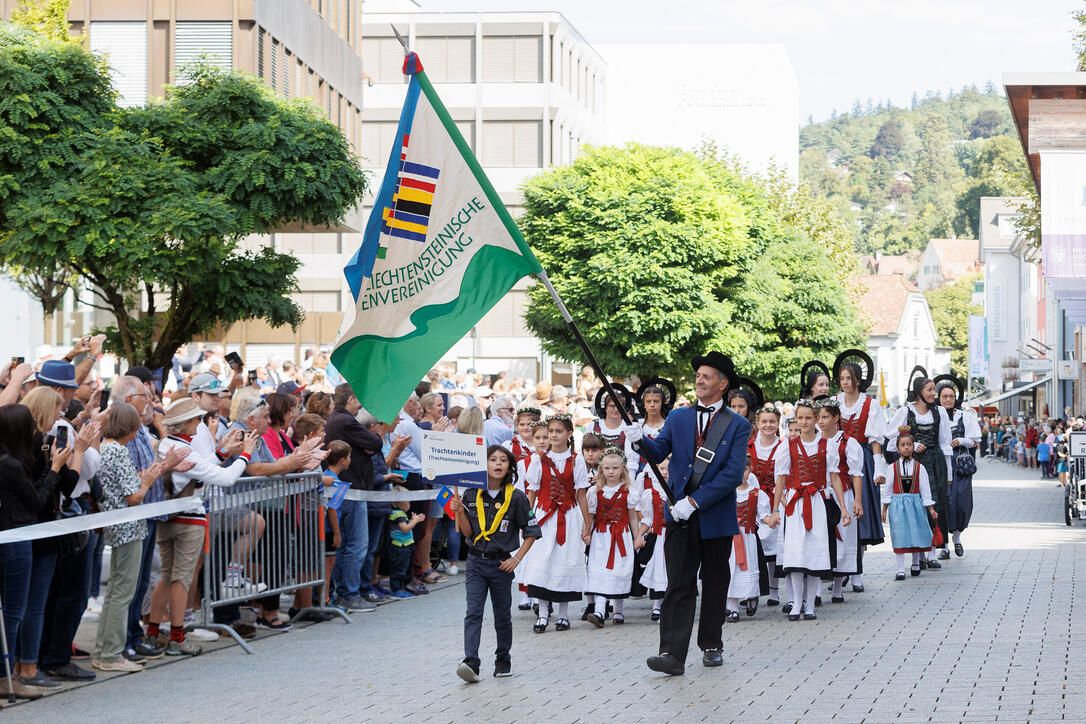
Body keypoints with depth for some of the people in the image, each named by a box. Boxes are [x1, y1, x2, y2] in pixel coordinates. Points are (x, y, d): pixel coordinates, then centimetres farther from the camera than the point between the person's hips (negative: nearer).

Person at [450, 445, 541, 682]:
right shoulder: (472, 495, 1)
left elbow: (531, 532, 0)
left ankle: (503, 659, 29)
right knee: (473, 612, -11)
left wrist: (516, 559, -7)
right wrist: (459, 512, -11)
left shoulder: (516, 497, -6)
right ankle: (471, 662, -20)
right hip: (476, 562, 1)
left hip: (501, 564, -1)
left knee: (502, 615, 11)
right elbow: (468, 533, 4)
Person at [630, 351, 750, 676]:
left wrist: (694, 501, -18)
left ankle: (711, 646, 27)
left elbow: (733, 474, -11)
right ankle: (673, 654, -11)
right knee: (678, 585, -6)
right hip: (680, 516, 1)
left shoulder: (738, 426, -1)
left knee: (714, 585, 12)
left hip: (716, 517, -1)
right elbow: (658, 452, -1)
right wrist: (639, 440, -23)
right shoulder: (678, 417, 9)